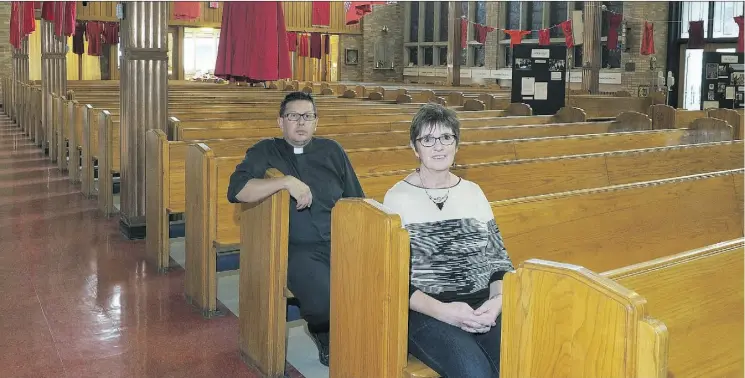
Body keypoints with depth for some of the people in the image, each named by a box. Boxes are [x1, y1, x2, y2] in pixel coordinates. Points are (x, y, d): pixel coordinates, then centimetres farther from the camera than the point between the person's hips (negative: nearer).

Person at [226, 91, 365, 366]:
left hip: (340, 242, 3)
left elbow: (357, 202, 17)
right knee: (323, 298, -31)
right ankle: (324, 335, 7)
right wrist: (287, 181, -18)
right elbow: (235, 191, -11)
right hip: (297, 248, -3)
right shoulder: (265, 152, 7)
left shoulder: (332, 151, 16)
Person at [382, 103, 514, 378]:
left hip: (482, 305, 4)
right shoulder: (397, 198, -1)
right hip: (425, 311, -4)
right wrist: (443, 311, -18)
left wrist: (498, 299, -9)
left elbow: (498, 257, 12)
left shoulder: (472, 192, 12)